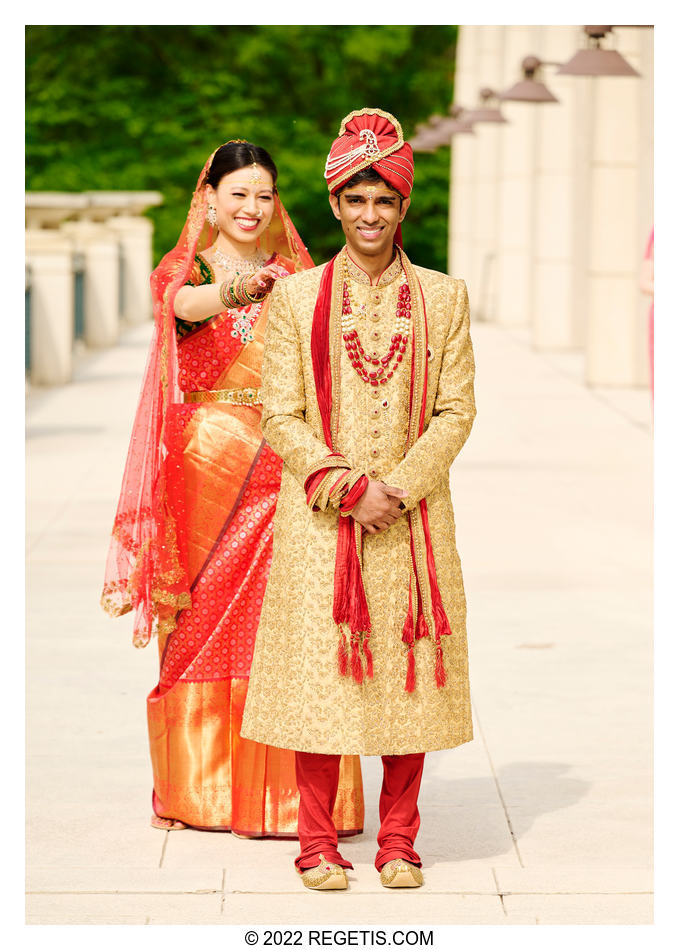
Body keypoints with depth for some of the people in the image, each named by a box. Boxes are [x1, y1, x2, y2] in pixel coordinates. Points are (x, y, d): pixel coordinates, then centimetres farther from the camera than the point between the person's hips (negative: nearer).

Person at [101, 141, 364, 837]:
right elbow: (186, 304, -21)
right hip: (207, 463, -1)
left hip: (282, 463, 2)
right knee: (200, 622, 2)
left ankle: (281, 790, 1)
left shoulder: (298, 277, 13)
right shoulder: (183, 270, 4)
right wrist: (234, 292, -42)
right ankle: (196, 789, 13)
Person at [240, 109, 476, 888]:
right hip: (318, 517, -1)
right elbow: (281, 417, -1)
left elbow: (455, 413, 2)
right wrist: (347, 487, -13)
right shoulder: (295, 297, 3)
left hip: (413, 519, 1)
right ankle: (317, 844, 10)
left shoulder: (443, 298, 5)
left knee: (408, 675, 3)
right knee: (318, 673, -1)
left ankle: (398, 839, 15)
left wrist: (397, 489, -11)